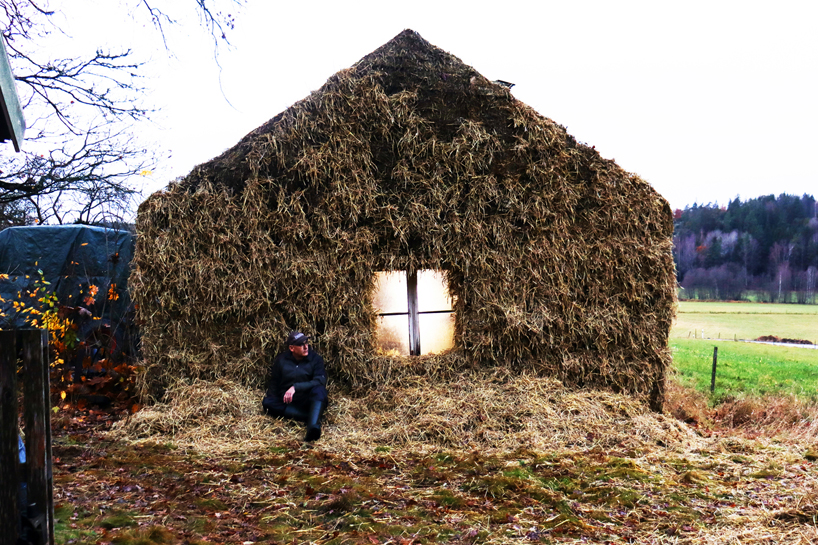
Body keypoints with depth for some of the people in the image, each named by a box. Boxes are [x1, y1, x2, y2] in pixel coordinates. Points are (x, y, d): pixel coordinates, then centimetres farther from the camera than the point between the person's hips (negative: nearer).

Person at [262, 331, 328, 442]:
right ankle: (311, 417, -32)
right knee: (267, 402, -27)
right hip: (286, 402, 2)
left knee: (319, 389, -33)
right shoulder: (281, 360, 4)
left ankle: (313, 426, -59)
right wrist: (271, 400, -7)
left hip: (308, 402, -2)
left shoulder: (315, 358, -3)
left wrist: (296, 387, -27)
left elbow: (320, 381, -17)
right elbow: (274, 383, 12)